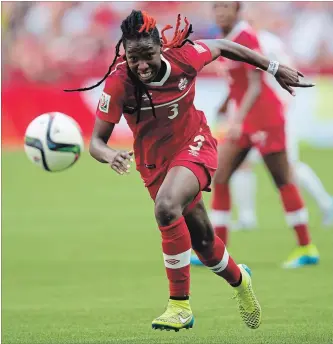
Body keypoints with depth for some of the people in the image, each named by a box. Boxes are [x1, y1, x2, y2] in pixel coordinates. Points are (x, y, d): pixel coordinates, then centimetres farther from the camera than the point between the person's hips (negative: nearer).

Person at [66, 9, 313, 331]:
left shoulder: (183, 57, -23)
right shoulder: (118, 82, -25)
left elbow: (222, 47, -1)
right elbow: (96, 141, -23)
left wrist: (275, 68, 6)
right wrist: (111, 156, -48)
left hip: (194, 146, -2)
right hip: (154, 161, 2)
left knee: (166, 206, -32)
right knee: (201, 239, 15)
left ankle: (180, 306, -22)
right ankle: (238, 279, 50)